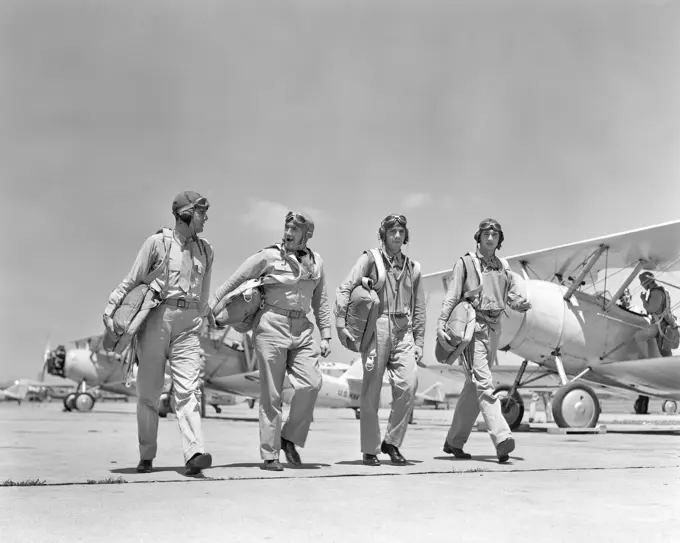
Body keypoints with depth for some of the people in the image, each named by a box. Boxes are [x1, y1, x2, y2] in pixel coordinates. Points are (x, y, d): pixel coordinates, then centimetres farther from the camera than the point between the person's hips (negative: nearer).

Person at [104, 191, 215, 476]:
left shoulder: (205, 251, 14)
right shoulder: (157, 242, 0)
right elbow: (132, 280, 0)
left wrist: (204, 316, 23)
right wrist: (111, 308, -9)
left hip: (188, 324, 3)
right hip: (156, 318, -3)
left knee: (188, 390, -11)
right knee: (149, 391, 4)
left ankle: (194, 454, -20)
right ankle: (146, 456, 15)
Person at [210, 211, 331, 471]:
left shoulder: (316, 262, 11)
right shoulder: (269, 256, -2)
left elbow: (320, 302, 17)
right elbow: (234, 281, -1)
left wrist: (325, 335, 12)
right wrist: (211, 306, -7)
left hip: (301, 328, 4)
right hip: (271, 325, -4)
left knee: (311, 383, -12)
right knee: (271, 393, -2)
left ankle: (289, 437, 10)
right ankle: (269, 455, 7)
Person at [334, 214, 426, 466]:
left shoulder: (413, 267, 17)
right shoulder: (370, 259, 4)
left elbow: (419, 308, 19)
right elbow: (345, 289, -5)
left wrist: (419, 341, 13)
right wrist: (340, 323, -15)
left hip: (403, 331, 3)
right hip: (376, 326, -3)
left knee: (408, 384, -11)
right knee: (371, 391, 0)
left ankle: (392, 442, 6)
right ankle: (370, 450, 11)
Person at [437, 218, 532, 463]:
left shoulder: (503, 267, 17)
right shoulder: (466, 263, 1)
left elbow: (513, 296, 15)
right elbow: (452, 296, -5)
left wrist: (522, 304, -9)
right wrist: (441, 325, -16)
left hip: (494, 328, 6)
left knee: (473, 387, 10)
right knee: (483, 383, -16)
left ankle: (454, 441, 20)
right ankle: (501, 438, -25)